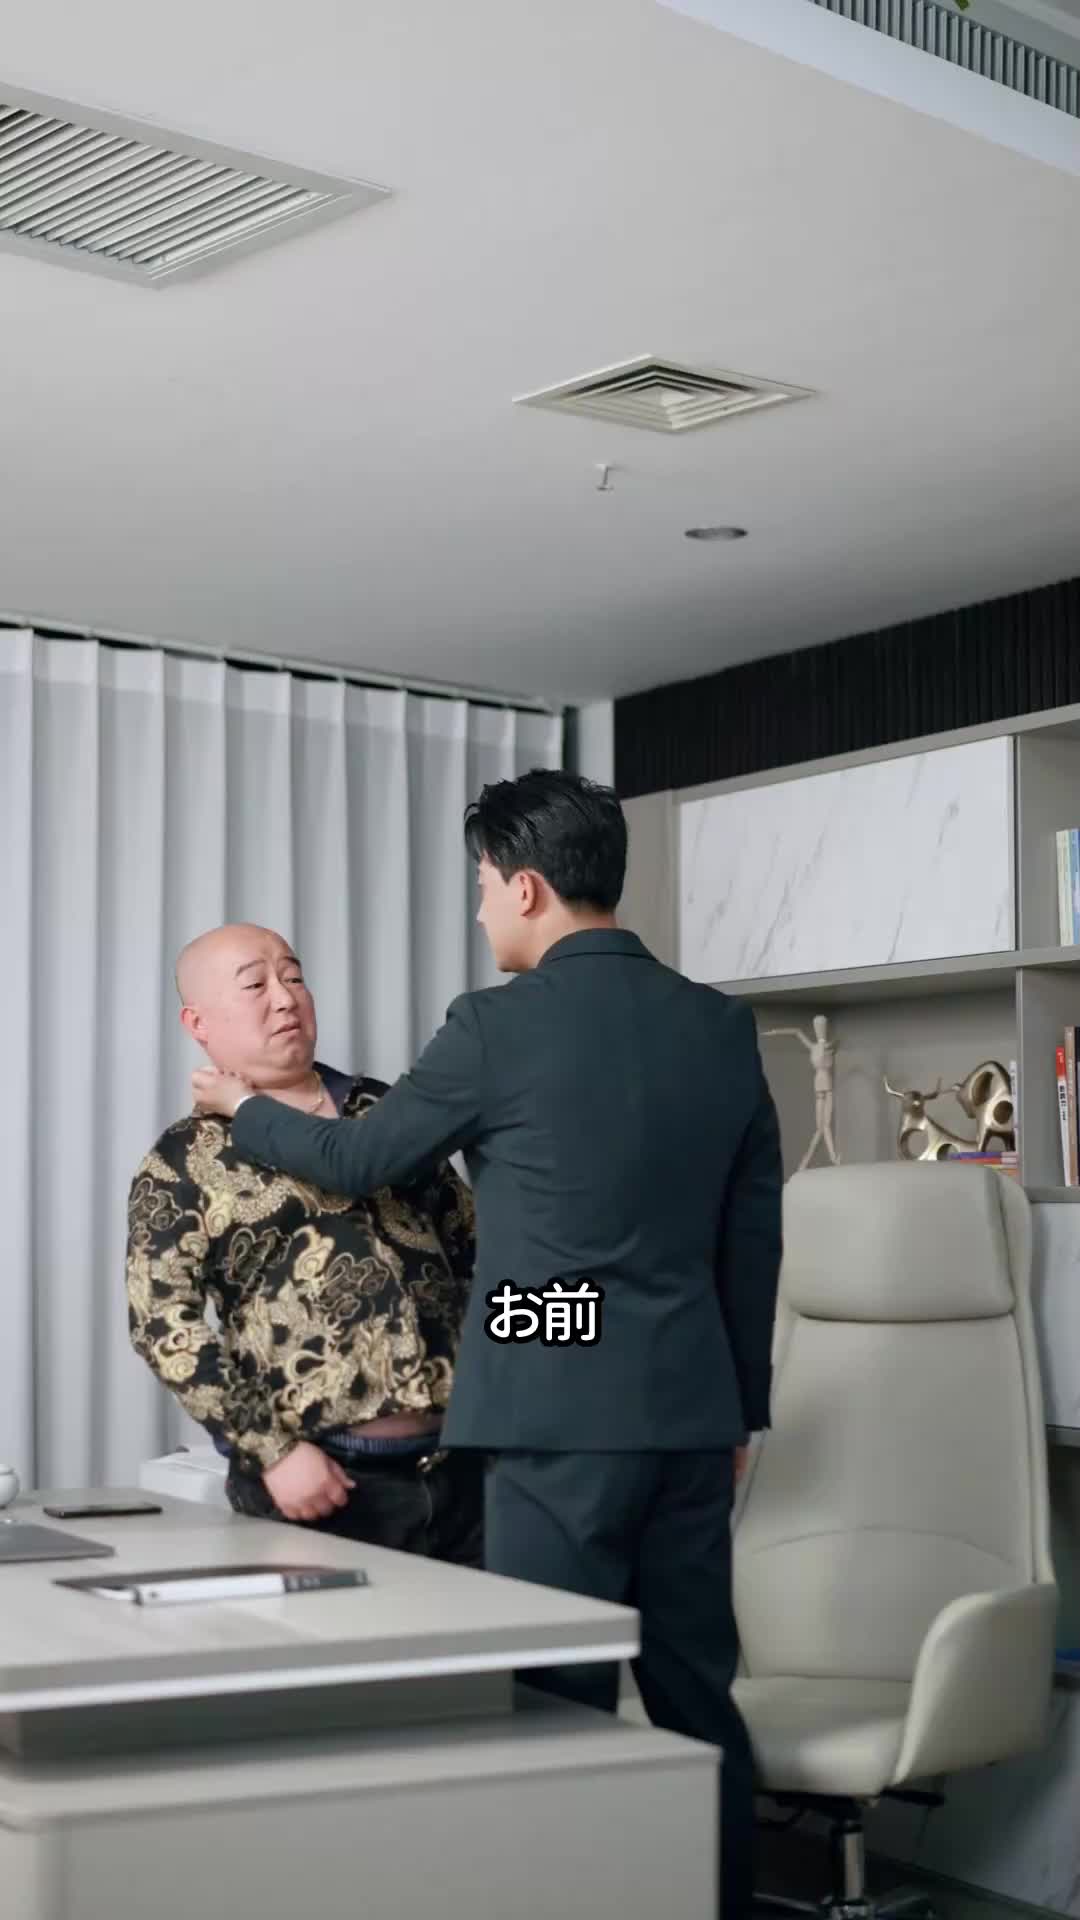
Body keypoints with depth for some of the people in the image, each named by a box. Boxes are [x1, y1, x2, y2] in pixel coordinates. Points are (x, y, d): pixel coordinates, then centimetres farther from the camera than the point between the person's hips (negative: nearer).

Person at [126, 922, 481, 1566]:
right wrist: (271, 1451, -14)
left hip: (462, 1462, 4)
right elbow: (165, 1323, -7)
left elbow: (472, 1247, 19)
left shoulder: (386, 1112, 15)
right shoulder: (185, 1161, 2)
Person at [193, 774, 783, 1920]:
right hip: (693, 1410, 6)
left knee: (563, 1706, 1)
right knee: (696, 1696, 13)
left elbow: (357, 1160, 5)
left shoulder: (496, 1027, -9)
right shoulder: (721, 1025, 7)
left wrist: (238, 1106, 23)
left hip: (560, 1415, -6)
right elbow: (754, 1235, 12)